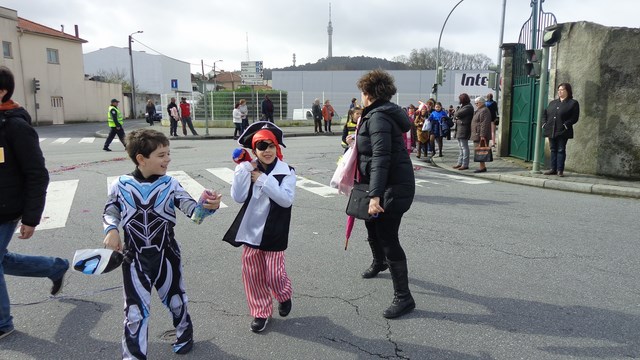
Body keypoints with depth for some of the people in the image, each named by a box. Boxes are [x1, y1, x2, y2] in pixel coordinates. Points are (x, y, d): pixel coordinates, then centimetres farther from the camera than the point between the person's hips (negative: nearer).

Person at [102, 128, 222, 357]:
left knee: (175, 300, 21)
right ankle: (133, 354, 23)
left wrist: (206, 206, -38)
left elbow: (190, 208, -17)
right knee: (135, 310, 6)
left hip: (166, 254, 1)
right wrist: (111, 230, -12)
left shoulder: (170, 184, -10)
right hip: (135, 258, -1)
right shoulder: (120, 185, -8)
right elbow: (110, 212, 7)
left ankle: (184, 333, 48)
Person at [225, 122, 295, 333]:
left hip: (273, 234, -3)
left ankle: (284, 295, 35)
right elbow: (238, 198, -9)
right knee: (252, 275, 10)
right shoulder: (249, 170, 0)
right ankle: (261, 312, 28)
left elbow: (287, 199, -20)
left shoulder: (286, 172, -8)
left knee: (273, 275, 1)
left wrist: (263, 180, -22)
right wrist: (243, 170, -16)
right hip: (250, 231, 3)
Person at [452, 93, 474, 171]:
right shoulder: (463, 106, 19)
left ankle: (465, 164, -4)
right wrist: (456, 116, -6)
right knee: (461, 147, 14)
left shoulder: (468, 107, -13)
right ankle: (460, 163, 21)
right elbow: (455, 115, 16)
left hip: (464, 129, -10)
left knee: (464, 147, -7)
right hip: (459, 129, 10)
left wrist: (455, 113, 2)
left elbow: (458, 114, -20)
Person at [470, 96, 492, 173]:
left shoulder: (484, 111, -13)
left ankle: (482, 167, -10)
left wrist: (482, 135, -25)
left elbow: (484, 124, -21)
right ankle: (482, 167, 15)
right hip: (478, 135, 11)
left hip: (481, 136, -11)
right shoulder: (479, 111, 20)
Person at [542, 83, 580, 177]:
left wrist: (566, 125, -17)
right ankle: (553, 169, 14)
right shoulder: (553, 102, 19)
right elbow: (545, 113, 19)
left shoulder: (573, 103, 1)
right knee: (553, 150, 9)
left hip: (562, 132, -5)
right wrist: (544, 123, 4)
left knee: (561, 150, -3)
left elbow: (574, 117, -7)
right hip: (551, 131, 5)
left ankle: (560, 170, 0)